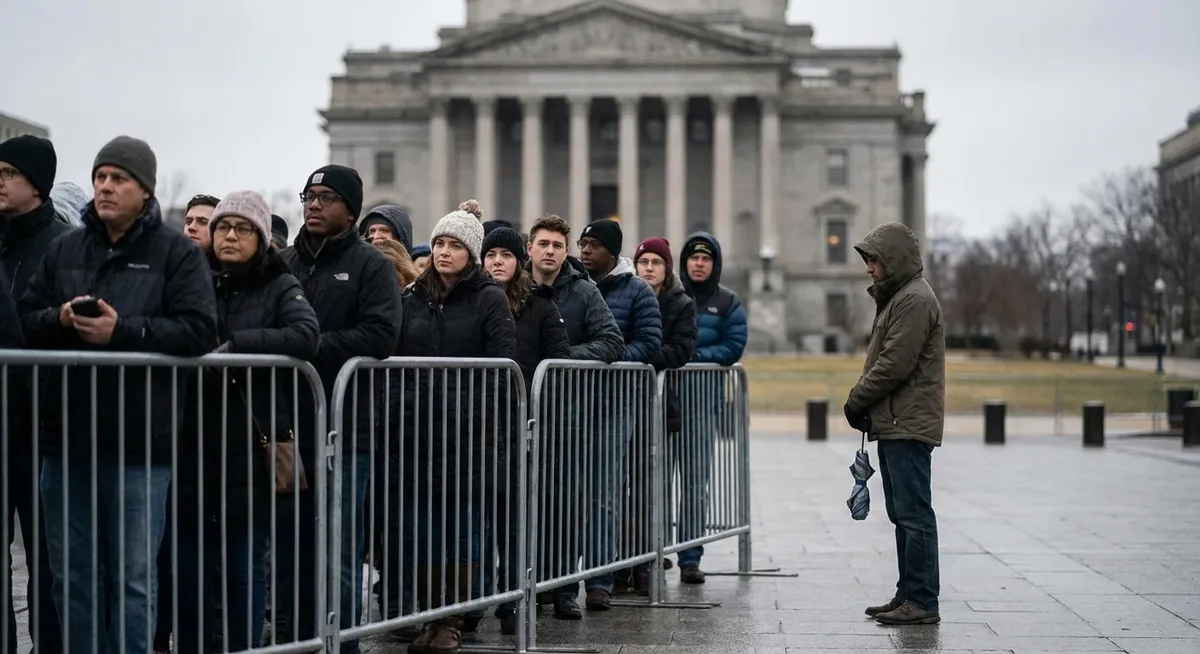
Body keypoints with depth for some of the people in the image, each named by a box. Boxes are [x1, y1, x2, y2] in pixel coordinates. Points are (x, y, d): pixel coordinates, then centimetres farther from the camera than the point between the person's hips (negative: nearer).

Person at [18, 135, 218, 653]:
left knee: (132, 576, 2)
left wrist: (122, 331, -19)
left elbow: (198, 332, -11)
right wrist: (60, 319, -11)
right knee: (72, 573, 11)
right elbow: (24, 321, 10)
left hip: (139, 444, -4)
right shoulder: (63, 250, 13)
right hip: (66, 437, 5)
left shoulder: (177, 254, 0)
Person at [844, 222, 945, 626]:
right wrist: (863, 403, 9)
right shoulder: (895, 297, 21)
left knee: (913, 513, -9)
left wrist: (856, 400, -9)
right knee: (902, 513, 13)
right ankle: (908, 596, 19)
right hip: (895, 424, 11)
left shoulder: (915, 300, -13)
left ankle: (922, 602, -7)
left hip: (909, 425, -11)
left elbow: (895, 364, -19)